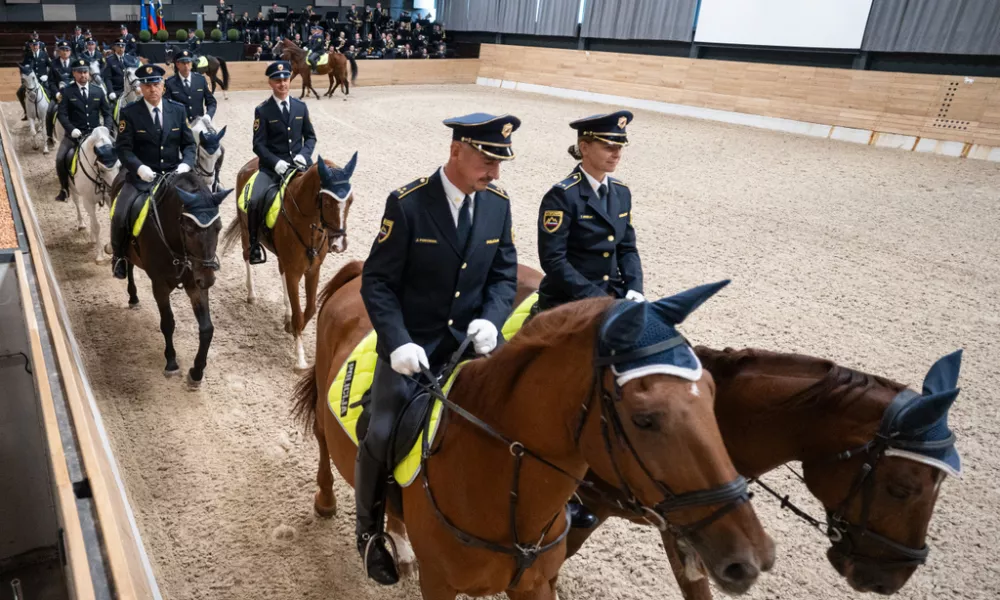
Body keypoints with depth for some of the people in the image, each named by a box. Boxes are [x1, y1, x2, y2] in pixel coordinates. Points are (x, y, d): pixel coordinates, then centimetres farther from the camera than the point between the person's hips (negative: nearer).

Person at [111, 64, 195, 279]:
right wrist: (139, 167, -25)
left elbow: (189, 144, 6)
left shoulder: (178, 110, 6)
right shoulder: (129, 113, -2)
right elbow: (123, 148, -7)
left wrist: (185, 164, -14)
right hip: (141, 176, -2)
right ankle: (119, 256, 7)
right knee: (120, 215, -19)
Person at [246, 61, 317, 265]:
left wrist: (304, 154, -7)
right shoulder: (262, 110, -1)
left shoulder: (301, 107, 9)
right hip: (272, 166, -3)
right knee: (255, 201, -23)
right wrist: (276, 162, -18)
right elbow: (258, 144, -3)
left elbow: (310, 136, 13)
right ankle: (254, 243, -3)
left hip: (299, 163, 3)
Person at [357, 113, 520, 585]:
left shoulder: (498, 203, 0)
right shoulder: (408, 203, -14)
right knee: (381, 437, -5)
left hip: (469, 339, 4)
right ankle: (369, 530, 24)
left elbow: (504, 276, 5)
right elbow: (378, 282, -12)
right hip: (410, 342, -3)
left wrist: (490, 320, -14)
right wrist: (398, 342, -24)